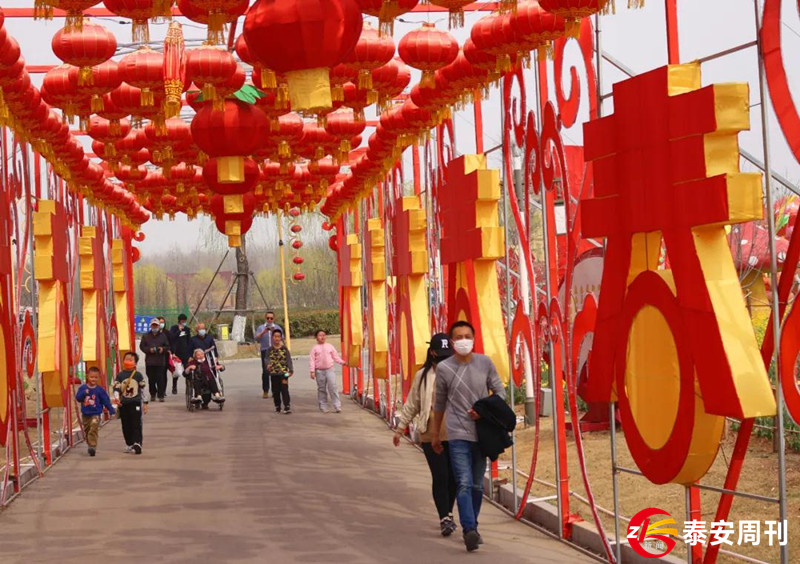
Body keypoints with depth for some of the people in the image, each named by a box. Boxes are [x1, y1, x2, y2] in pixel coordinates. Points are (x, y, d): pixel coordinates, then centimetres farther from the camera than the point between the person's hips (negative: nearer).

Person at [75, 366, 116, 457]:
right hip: (85, 414, 3)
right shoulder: (82, 388, 0)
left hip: (95, 414, -3)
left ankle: (93, 446, -23)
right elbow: (78, 398, -7)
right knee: (87, 431, 13)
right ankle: (90, 446, 29)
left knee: (93, 430, -20)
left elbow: (106, 401, 1)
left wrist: (111, 410, -3)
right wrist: (84, 393, -24)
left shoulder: (100, 390, -3)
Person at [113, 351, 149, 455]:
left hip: (136, 403, -2)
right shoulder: (120, 376, 4)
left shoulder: (138, 375, 1)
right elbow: (116, 388, -1)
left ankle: (137, 444, -12)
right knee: (126, 426, 9)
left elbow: (144, 389, 5)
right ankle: (129, 444, 21)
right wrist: (116, 398, -18)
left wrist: (145, 402, 4)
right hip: (123, 404, 2)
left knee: (136, 425, -8)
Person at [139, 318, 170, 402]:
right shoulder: (145, 336, 9)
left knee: (160, 378, -7)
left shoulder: (163, 336, 10)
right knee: (151, 379, 4)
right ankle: (153, 394, 17)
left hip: (160, 361, -1)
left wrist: (163, 349, -10)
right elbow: (142, 346, 6)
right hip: (149, 361, 1)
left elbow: (168, 346, 12)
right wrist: (149, 349, -10)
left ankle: (160, 395, -5)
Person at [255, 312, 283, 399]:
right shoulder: (261, 328, 16)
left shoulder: (277, 328, 16)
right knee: (265, 371, -7)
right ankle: (265, 391, -3)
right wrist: (263, 332, -15)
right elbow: (257, 338, 1)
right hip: (265, 351, 0)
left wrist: (274, 332, -15)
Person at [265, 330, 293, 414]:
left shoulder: (284, 348, 1)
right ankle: (277, 407, 18)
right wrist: (268, 364, -26)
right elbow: (267, 359, -4)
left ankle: (287, 406, -11)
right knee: (276, 391, 7)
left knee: (284, 389, -10)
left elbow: (288, 359, 0)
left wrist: (291, 370, -7)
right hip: (273, 373, 2)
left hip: (283, 372, -2)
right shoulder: (270, 349, 4)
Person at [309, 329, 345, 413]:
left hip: (330, 369, 0)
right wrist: (312, 371, -7)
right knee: (322, 389, 5)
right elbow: (312, 360, 0)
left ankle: (337, 406, -10)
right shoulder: (315, 348, 3)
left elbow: (335, 356, 12)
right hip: (319, 371, 0)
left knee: (333, 387, -11)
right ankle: (323, 407, 14)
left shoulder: (329, 346, 8)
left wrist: (342, 362, -2)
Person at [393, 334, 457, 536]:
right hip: (431, 435, 0)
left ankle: (448, 514, 26)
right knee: (439, 477, -6)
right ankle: (445, 519, -2)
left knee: (453, 477, 8)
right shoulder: (423, 376, 7)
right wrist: (400, 428, 15)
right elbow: (411, 405, 14)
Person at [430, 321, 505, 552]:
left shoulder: (485, 363, 0)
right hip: (458, 434, -3)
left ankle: (472, 527, 24)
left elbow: (500, 391, 8)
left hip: (481, 433, 3)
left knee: (477, 485, 12)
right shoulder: (444, 368, -3)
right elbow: (439, 403, 9)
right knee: (464, 483, -15)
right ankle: (469, 530, -23)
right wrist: (435, 435, 16)